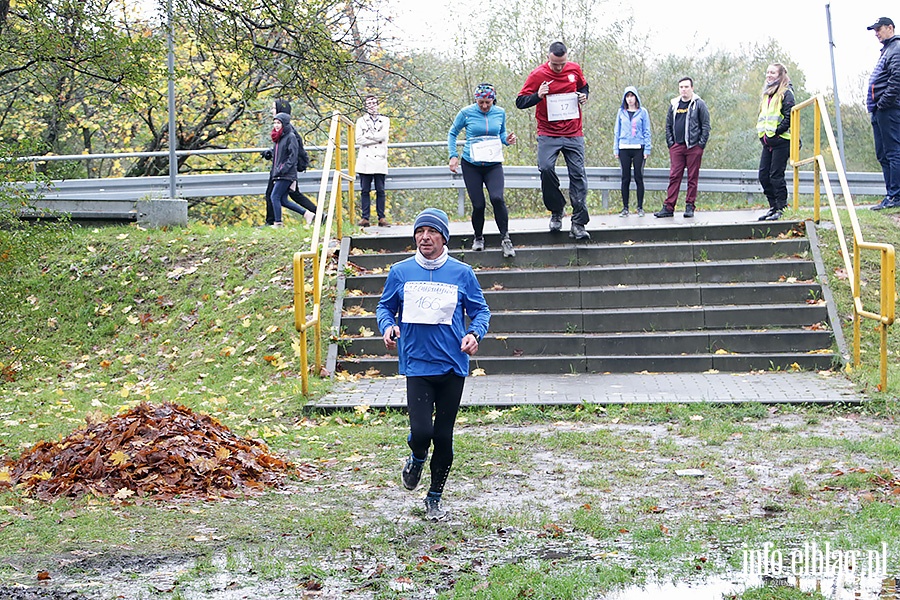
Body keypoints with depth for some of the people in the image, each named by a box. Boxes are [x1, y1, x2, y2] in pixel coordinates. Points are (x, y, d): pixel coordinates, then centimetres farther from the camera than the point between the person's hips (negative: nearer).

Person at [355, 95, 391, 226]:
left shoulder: (385, 120, 14)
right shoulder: (361, 121, 15)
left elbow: (382, 136, -5)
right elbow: (359, 140, 0)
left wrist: (367, 135, -1)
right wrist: (376, 138, -4)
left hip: (379, 160, 0)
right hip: (364, 160, 0)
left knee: (380, 191, -1)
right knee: (365, 191, -1)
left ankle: (382, 218, 1)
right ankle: (365, 218, -1)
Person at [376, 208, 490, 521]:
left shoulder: (462, 273, 1)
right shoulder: (400, 272, 2)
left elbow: (481, 311, 7)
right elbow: (385, 307, 14)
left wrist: (475, 334, -13)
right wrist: (387, 326, -8)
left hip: (453, 366, 1)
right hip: (417, 364, -1)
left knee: (443, 436, 7)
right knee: (421, 431, -15)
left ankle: (435, 497, 26)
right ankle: (417, 458, 22)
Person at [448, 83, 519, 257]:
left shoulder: (500, 113, 2)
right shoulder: (466, 113, -5)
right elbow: (452, 133, 8)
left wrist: (507, 139, -4)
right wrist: (453, 156, -1)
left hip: (493, 165, 1)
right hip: (471, 165, -1)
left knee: (497, 198, -22)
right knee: (478, 204, -5)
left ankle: (505, 238, -10)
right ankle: (478, 238, 22)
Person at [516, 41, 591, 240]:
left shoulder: (575, 70, 5)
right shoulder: (537, 75, -4)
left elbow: (584, 87, 26)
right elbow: (520, 102, -2)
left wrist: (584, 96, 3)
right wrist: (538, 96, -21)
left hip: (573, 134, 2)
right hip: (548, 134, -2)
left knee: (578, 175, -4)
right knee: (546, 168, -22)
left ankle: (578, 224, -1)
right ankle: (556, 211, 0)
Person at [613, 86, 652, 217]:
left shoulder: (642, 112, 4)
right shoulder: (621, 112, 9)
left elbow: (647, 131, 4)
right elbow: (616, 131, 13)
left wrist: (647, 149, -3)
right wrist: (615, 149, 7)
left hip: (638, 148, -2)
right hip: (624, 148, 2)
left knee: (638, 177, 0)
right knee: (625, 178, 3)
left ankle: (640, 207, 6)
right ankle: (625, 208, 7)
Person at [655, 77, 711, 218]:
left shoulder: (699, 104, 2)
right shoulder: (674, 105, 13)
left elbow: (706, 125, 0)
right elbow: (668, 125, 19)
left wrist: (701, 144, -7)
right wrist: (670, 142, 8)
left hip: (694, 147, -3)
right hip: (677, 147, 3)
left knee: (693, 177, 1)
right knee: (674, 176, -1)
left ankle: (690, 206, 7)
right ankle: (668, 207, -1)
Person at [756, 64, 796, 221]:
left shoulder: (786, 93, -7)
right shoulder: (766, 94, 19)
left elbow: (789, 117, -15)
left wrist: (776, 132, -16)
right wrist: (762, 134, 12)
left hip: (781, 141, -8)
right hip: (767, 142, 8)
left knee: (776, 175, -8)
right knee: (763, 175, 5)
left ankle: (781, 209, -1)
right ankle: (773, 207, 14)